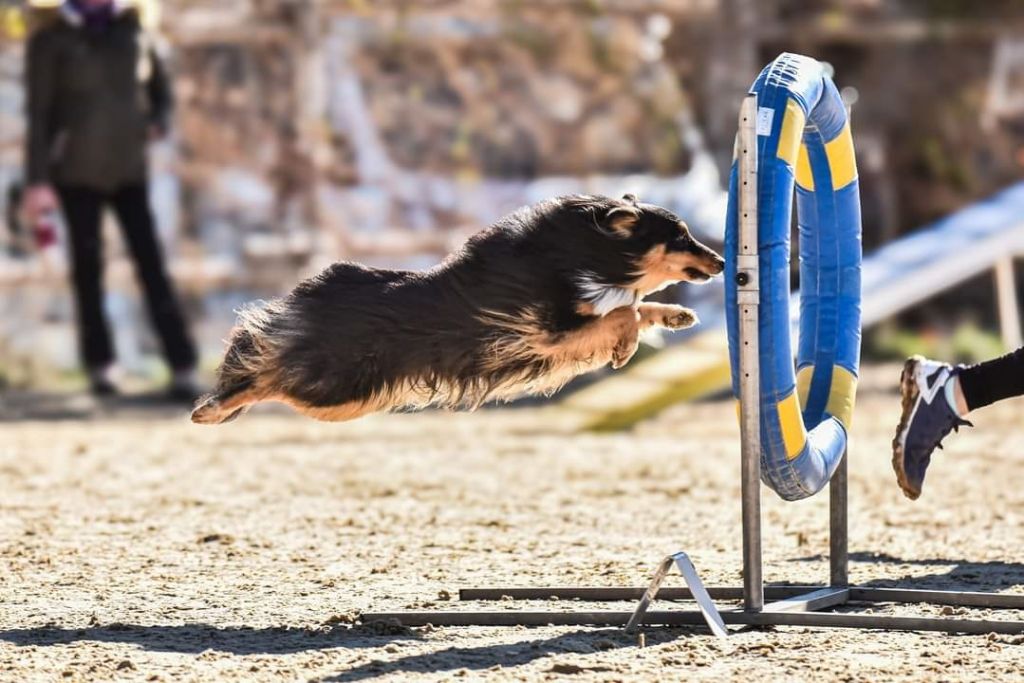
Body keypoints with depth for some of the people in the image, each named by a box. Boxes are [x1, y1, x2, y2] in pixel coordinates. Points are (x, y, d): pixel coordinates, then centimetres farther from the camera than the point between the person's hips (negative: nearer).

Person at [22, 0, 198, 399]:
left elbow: (159, 89, 19)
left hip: (129, 171, 2)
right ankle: (100, 366, 16)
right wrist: (38, 181, -9)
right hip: (78, 173, -2)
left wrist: (159, 122, -3)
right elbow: (39, 116, -3)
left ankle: (183, 369, -11)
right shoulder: (51, 40, -2)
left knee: (151, 265, -7)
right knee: (88, 268, 5)